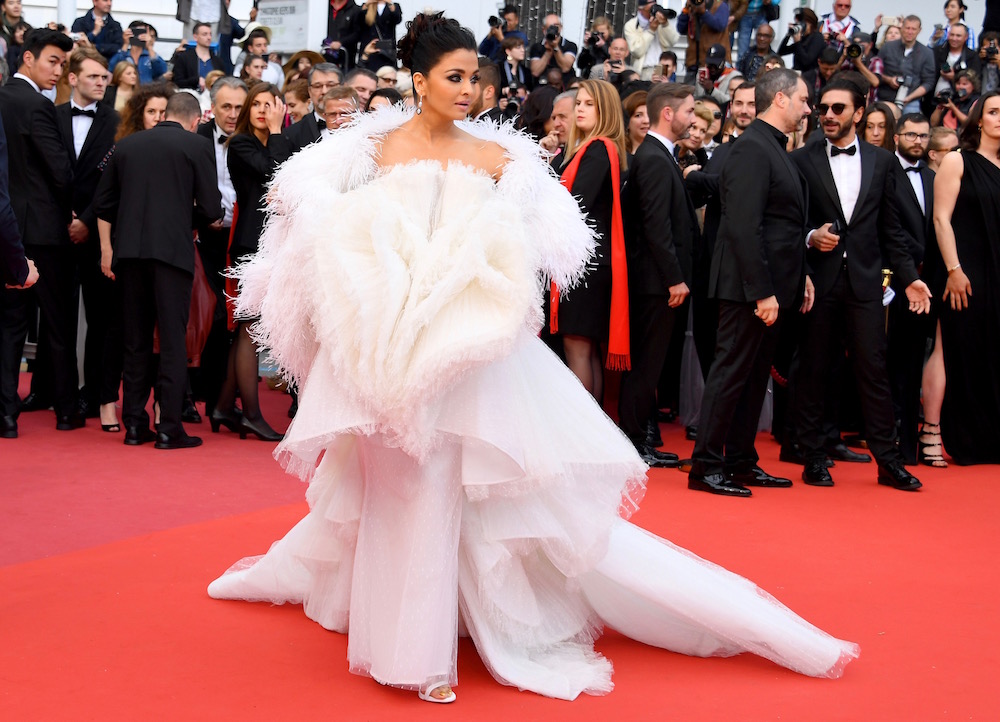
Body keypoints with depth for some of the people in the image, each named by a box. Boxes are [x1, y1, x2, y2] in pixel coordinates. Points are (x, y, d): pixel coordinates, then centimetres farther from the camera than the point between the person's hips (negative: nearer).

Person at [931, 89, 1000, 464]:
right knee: (967, 354, 0)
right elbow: (941, 218, -6)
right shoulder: (958, 162, 1)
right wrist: (953, 270, -13)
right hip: (968, 274, -4)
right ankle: (966, 443, 7)